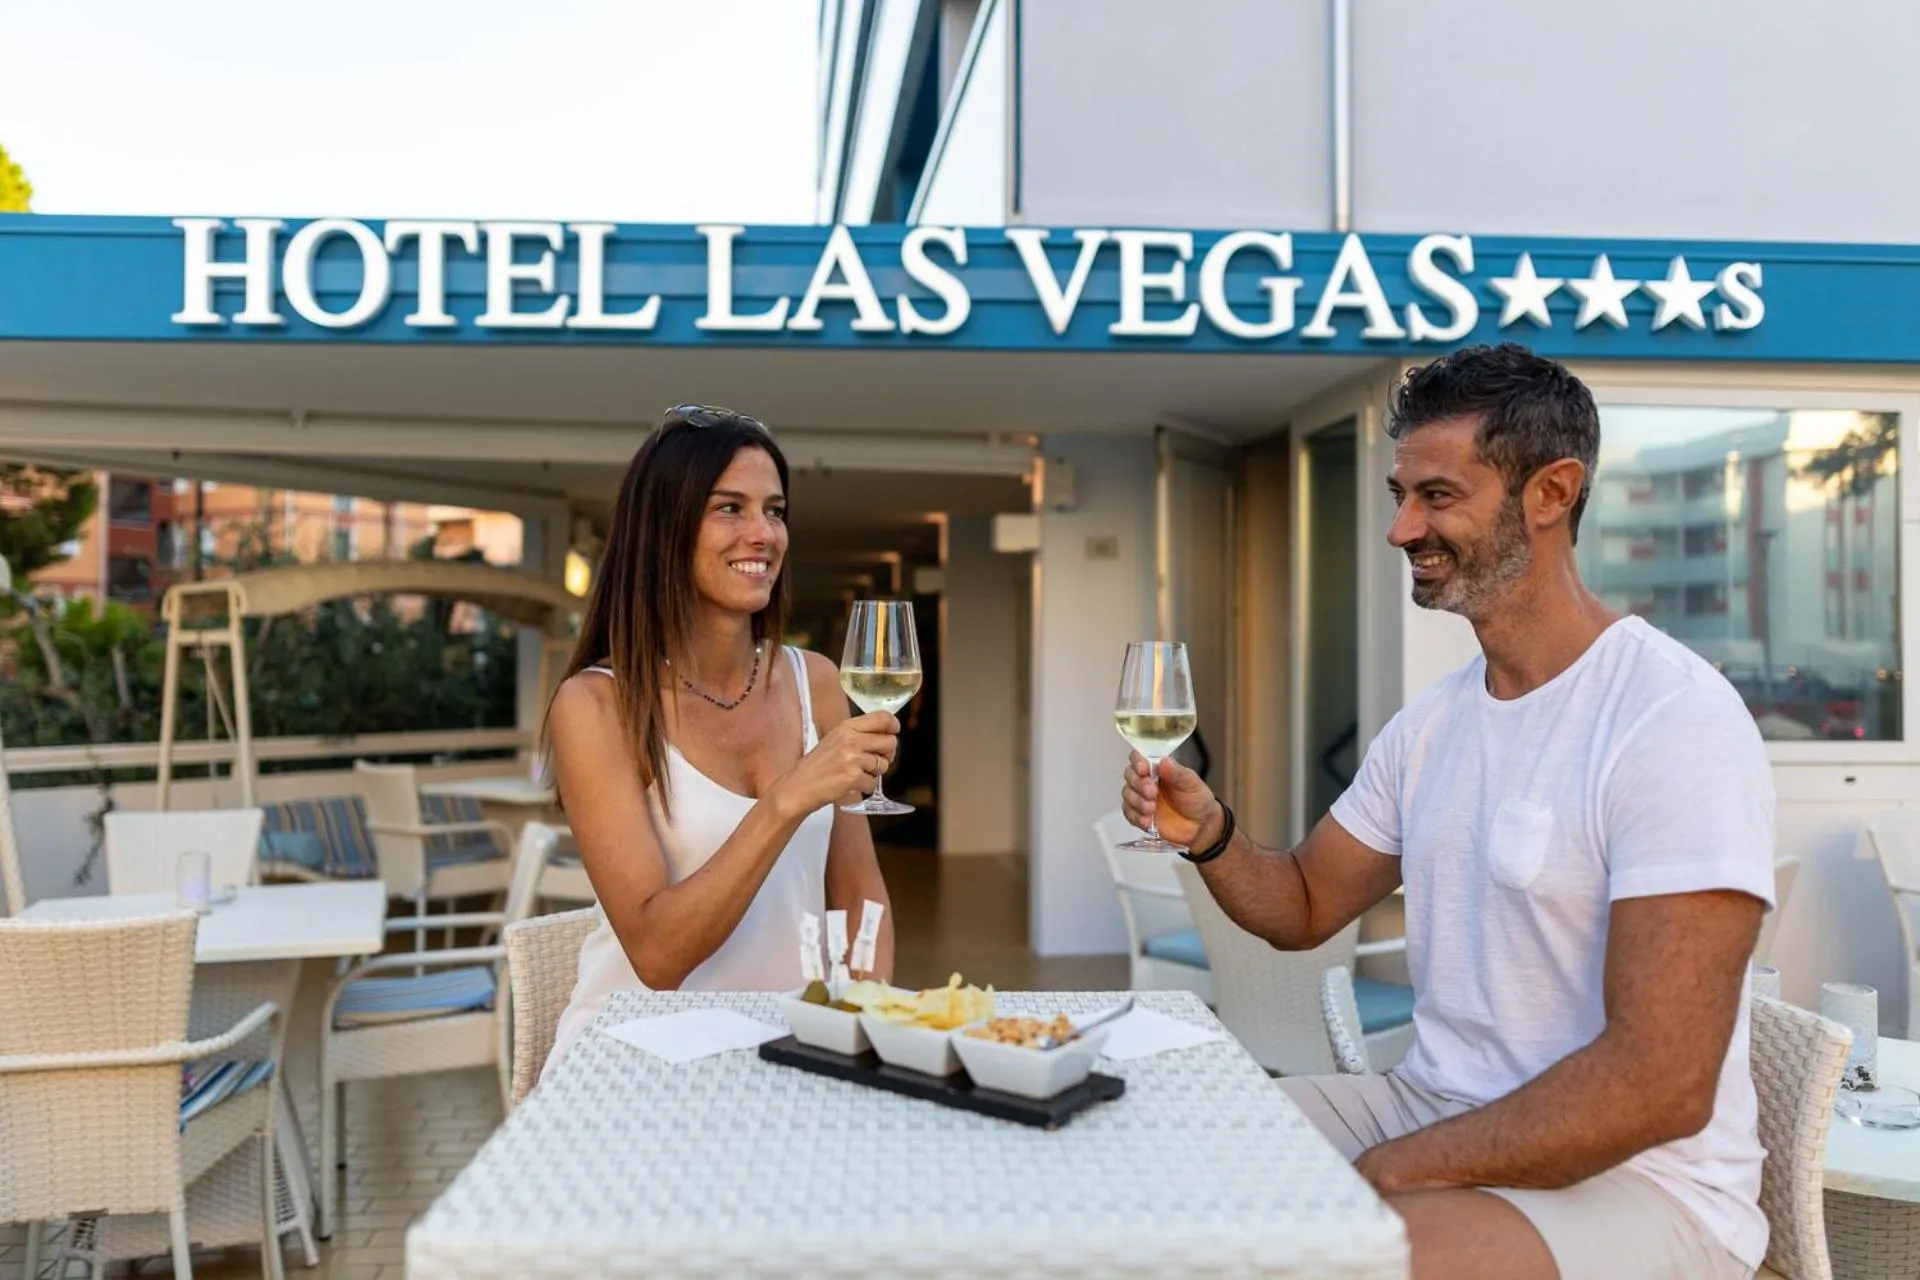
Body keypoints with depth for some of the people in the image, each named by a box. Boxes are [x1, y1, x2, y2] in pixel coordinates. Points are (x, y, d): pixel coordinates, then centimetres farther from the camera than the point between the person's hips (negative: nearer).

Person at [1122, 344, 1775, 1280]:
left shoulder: (1674, 721, -19)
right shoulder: (1428, 724, 6)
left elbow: (1661, 1086, -24)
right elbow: (1305, 909, 14)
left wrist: (1387, 1172, -20)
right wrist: (1209, 836, -7)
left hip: (1636, 1174, -7)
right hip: (1430, 1109, 7)